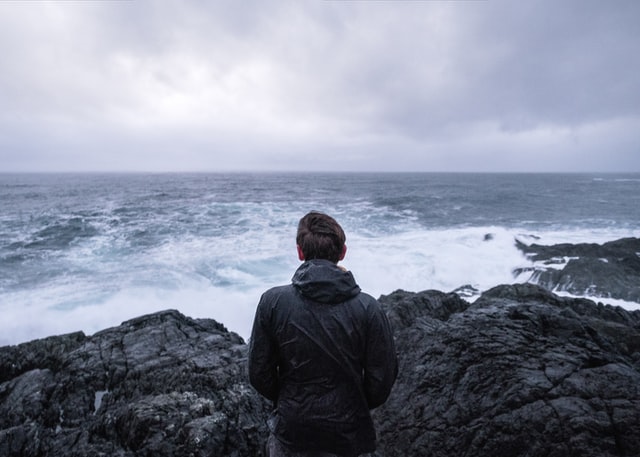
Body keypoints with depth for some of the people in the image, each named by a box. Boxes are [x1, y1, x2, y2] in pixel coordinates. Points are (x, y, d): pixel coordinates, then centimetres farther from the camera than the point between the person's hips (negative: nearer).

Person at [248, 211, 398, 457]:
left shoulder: (272, 302, -15)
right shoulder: (368, 308, -16)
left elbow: (259, 374, -8)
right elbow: (382, 380, -9)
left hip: (290, 431, 0)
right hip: (349, 434, 0)